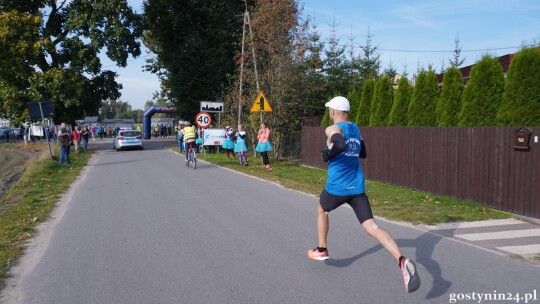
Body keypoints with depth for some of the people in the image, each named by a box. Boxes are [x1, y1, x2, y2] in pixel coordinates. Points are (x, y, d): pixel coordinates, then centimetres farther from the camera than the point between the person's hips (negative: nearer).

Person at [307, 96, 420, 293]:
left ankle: (322, 250, 37)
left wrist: (327, 155, -14)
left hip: (337, 187, -5)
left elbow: (340, 145, -33)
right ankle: (402, 261, -27)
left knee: (321, 210, 27)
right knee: (371, 227, -6)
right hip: (357, 188, 5)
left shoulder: (333, 129, -10)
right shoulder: (356, 129, 14)